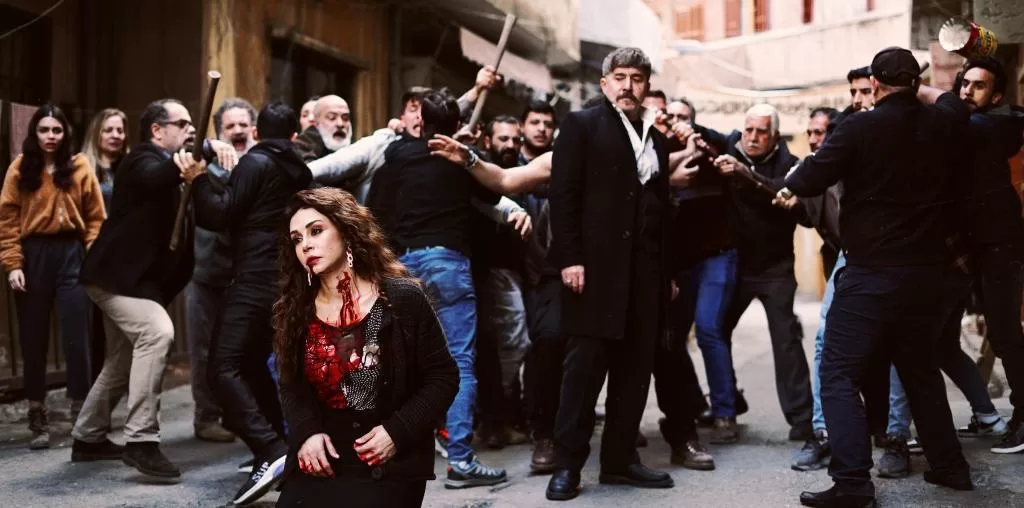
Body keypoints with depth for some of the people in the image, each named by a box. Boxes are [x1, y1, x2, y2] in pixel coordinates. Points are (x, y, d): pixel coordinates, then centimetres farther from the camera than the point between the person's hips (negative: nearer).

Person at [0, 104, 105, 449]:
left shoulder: (80, 167, 3)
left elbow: (96, 218, 3)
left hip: (71, 253, -1)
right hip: (33, 255, 1)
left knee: (76, 337, -2)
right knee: (33, 339, 6)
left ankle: (83, 415, 6)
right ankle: (38, 421, 15)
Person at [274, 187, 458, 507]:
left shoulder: (402, 298, -7)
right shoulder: (296, 310, 6)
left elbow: (443, 377, -4)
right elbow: (292, 385, 12)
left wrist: (398, 431, -15)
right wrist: (306, 433, -8)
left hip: (389, 465, -3)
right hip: (321, 461, 3)